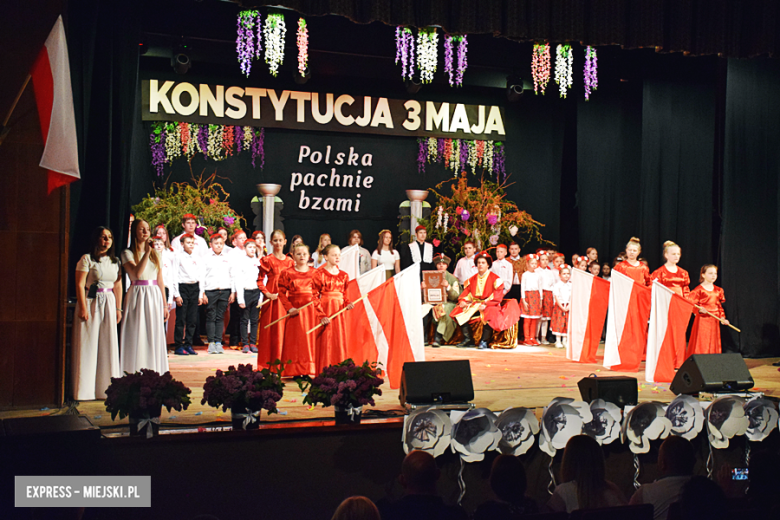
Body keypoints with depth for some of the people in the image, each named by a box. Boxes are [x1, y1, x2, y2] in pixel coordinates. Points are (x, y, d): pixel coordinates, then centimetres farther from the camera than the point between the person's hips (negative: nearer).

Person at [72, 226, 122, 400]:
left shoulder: (115, 261, 11)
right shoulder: (87, 259, -5)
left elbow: (118, 286, 13)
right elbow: (80, 285, -9)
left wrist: (118, 308, 8)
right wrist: (83, 308, -15)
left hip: (109, 304, 5)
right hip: (90, 302, -5)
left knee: (108, 345, 5)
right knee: (88, 345, -2)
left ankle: (106, 387, 13)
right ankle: (85, 389, 3)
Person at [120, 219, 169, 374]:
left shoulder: (155, 254, 14)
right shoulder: (128, 253, 0)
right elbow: (137, 273, -17)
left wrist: (164, 305, 12)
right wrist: (147, 252, -19)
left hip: (155, 297, 4)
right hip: (138, 296, -4)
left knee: (154, 337, 4)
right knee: (137, 337, -5)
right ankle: (134, 377, -1)